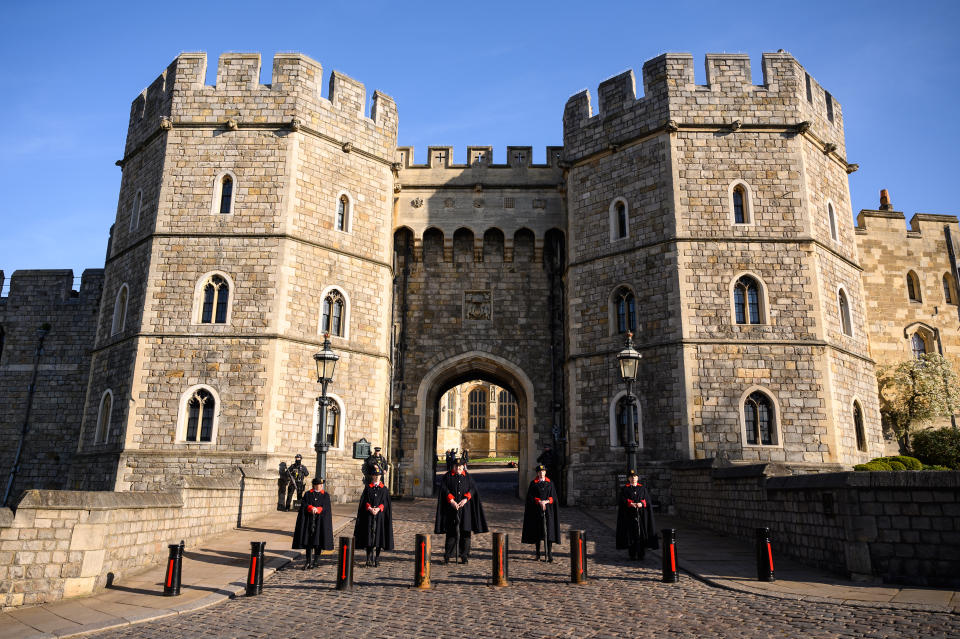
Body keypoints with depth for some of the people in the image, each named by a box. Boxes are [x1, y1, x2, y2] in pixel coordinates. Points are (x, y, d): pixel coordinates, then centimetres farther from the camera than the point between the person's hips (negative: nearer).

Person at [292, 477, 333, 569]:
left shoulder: (325, 495, 5)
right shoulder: (307, 494, 7)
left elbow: (326, 507, -5)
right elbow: (303, 504, -5)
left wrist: (317, 509, -22)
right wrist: (311, 508, -23)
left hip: (320, 521, -1)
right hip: (309, 520, 1)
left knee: (318, 540, 1)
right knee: (308, 540, 2)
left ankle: (316, 560, 12)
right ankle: (308, 561, 9)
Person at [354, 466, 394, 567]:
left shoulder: (384, 489, 8)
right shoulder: (367, 487, 8)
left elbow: (385, 502, 3)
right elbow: (364, 501, 3)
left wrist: (378, 508, -14)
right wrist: (370, 508, -14)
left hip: (380, 515, 0)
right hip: (369, 515, 0)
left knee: (379, 535, -1)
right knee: (369, 536, -3)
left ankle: (377, 558, 7)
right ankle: (369, 558, 2)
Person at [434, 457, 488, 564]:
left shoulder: (468, 477, 10)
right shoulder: (447, 476, 5)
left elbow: (473, 489, 1)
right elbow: (444, 489, -5)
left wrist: (465, 499, -14)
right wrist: (451, 501, -16)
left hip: (465, 507, 2)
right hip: (451, 507, -2)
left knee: (465, 531, 1)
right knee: (451, 531, -2)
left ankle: (464, 555, 9)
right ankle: (447, 555, 5)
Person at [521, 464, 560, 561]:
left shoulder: (550, 483, 8)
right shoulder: (533, 483, 4)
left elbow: (554, 496, 4)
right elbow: (530, 496, -3)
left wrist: (546, 501, -14)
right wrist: (539, 501, -18)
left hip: (548, 510, 1)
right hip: (536, 510, -1)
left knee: (549, 531, -6)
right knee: (537, 532, 3)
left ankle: (549, 553, -3)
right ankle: (538, 554, 12)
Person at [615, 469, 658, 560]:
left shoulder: (643, 488, 13)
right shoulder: (624, 489, 8)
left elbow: (647, 500, 5)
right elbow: (622, 501, -3)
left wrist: (641, 503, -15)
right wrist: (631, 504, -19)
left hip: (641, 515, 2)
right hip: (629, 515, -1)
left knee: (641, 534, -2)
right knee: (631, 534, -3)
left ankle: (641, 554, 4)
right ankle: (632, 555, 3)